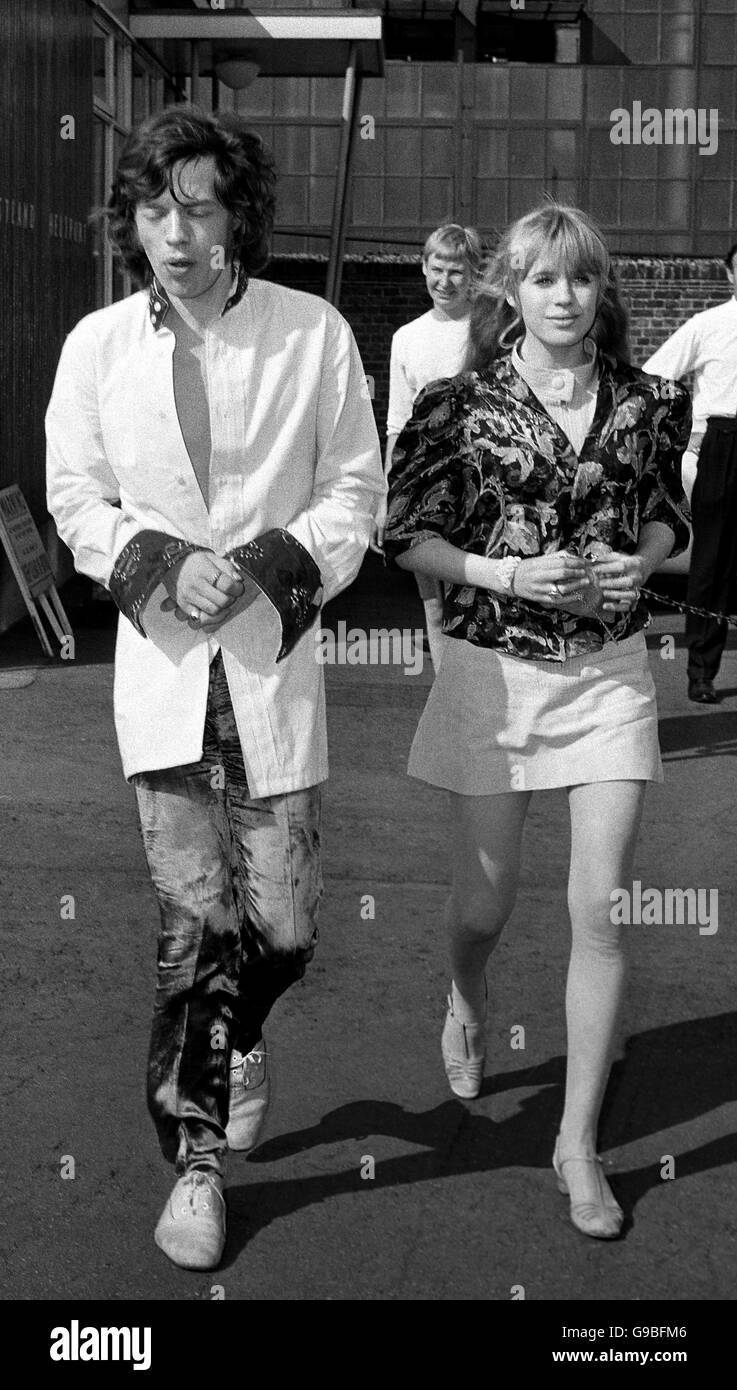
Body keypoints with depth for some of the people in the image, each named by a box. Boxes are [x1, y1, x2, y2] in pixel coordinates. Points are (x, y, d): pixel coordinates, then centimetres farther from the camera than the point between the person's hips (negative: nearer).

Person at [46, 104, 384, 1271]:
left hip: (273, 659, 0)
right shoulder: (97, 346, 0)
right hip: (161, 661, 0)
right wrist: (163, 564, -10)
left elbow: (354, 490, 3)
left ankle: (238, 1034, 39)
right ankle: (197, 1159, 18)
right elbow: (76, 500, 7)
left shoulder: (315, 333, -4)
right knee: (193, 929, 1)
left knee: (283, 925, 3)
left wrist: (266, 563, -12)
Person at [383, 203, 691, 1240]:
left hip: (610, 675, 1)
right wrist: (507, 574, -17)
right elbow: (407, 537, -3)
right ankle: (466, 1000, 48)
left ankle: (579, 1142, 9)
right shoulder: (461, 405, -4)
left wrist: (639, 562, -6)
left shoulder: (645, 403, 2)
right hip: (494, 671, -1)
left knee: (602, 910, -4)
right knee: (486, 898, 10)